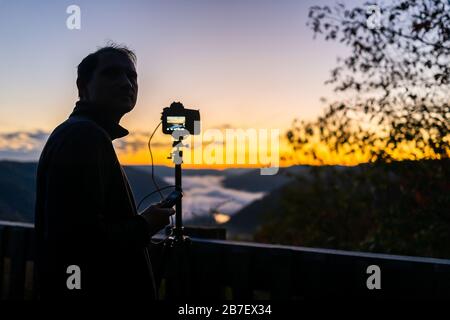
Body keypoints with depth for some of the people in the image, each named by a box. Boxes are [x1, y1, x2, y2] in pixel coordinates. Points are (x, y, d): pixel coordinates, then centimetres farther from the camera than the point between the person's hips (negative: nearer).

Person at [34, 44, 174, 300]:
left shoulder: (79, 134, 14)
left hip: (102, 288, 10)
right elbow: (80, 236, -30)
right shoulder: (84, 136, -19)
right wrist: (144, 227, -16)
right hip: (91, 290, -10)